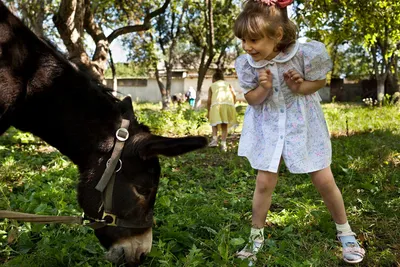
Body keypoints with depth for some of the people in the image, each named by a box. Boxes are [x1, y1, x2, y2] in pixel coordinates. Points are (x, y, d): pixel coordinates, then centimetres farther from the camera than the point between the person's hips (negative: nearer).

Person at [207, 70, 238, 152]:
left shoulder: (212, 86, 25)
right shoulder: (228, 84, 29)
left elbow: (209, 100, 13)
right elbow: (234, 95, 13)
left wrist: (208, 111, 20)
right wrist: (232, 105, 21)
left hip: (217, 103, -2)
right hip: (229, 104, 2)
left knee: (215, 123, 12)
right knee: (224, 125, 9)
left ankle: (215, 139, -8)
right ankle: (223, 144, 1)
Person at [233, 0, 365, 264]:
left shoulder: (304, 53, -23)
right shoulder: (247, 63, -16)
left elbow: (321, 81, -5)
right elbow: (251, 99, -4)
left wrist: (301, 87, -25)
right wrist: (263, 88, -26)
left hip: (303, 123, -1)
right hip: (268, 126, 2)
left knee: (324, 181, 6)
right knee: (264, 183, 5)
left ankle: (345, 232, 30)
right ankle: (256, 236, 26)